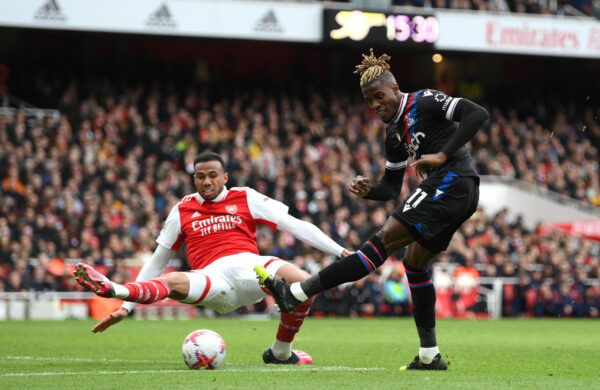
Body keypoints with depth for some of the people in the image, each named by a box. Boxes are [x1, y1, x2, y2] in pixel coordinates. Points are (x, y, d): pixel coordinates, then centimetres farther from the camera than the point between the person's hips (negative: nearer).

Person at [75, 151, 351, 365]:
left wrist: (340, 251, 2)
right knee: (171, 283, -33)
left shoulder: (245, 198, 15)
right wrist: (126, 308, 18)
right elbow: (157, 261, 24)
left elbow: (295, 225, 12)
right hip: (212, 277, 0)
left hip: (250, 267, 0)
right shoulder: (182, 211, 18)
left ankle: (280, 352, -6)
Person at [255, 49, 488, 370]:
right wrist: (368, 190, -1)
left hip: (451, 182, -10)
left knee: (382, 242, -13)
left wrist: (443, 154, -20)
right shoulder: (393, 133, 20)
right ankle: (430, 355, 18)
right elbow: (391, 187, 21)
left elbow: (476, 114, -15)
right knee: (415, 262, 16)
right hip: (462, 198, 10)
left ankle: (295, 294, -17)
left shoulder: (424, 102, -4)